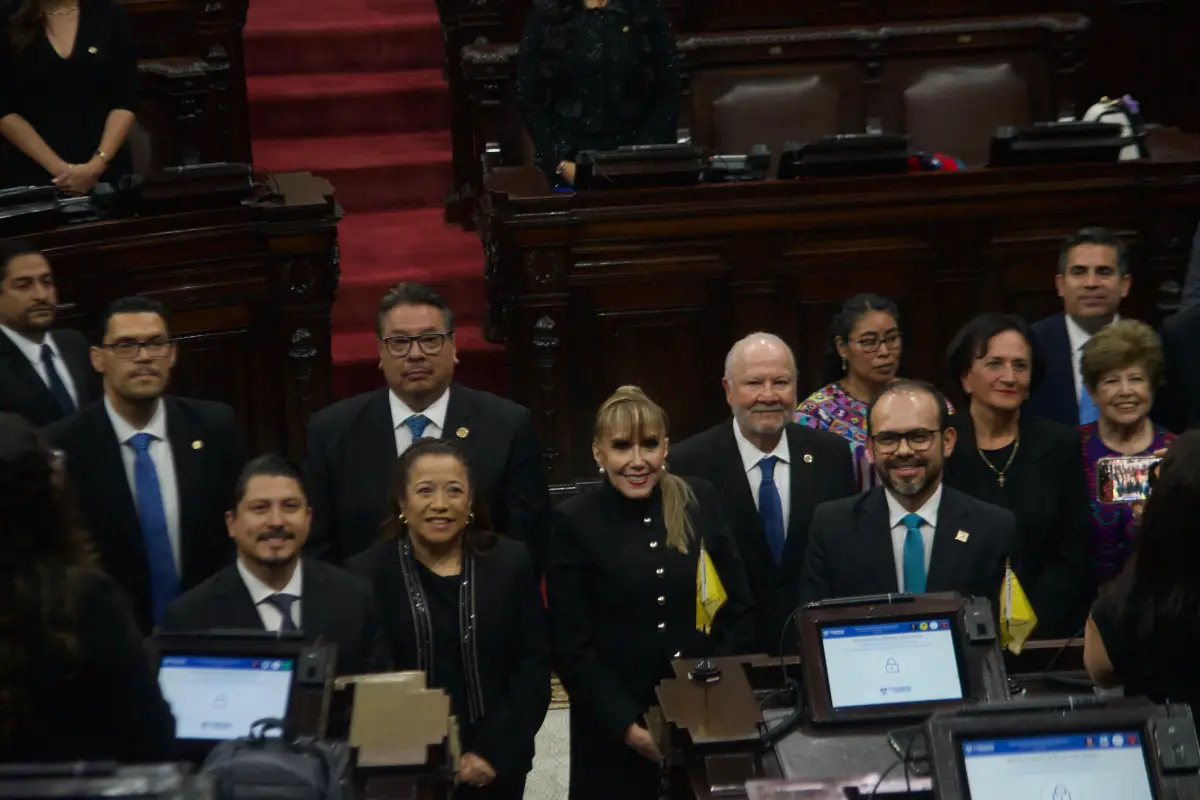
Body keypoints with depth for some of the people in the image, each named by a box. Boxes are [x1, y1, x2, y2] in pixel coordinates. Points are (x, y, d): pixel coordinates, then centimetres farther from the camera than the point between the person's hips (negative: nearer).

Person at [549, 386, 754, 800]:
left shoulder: (699, 501, 1)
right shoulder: (574, 523, -7)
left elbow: (740, 609, 4)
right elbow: (570, 647, -7)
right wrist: (627, 726, -13)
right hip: (613, 734, -2)